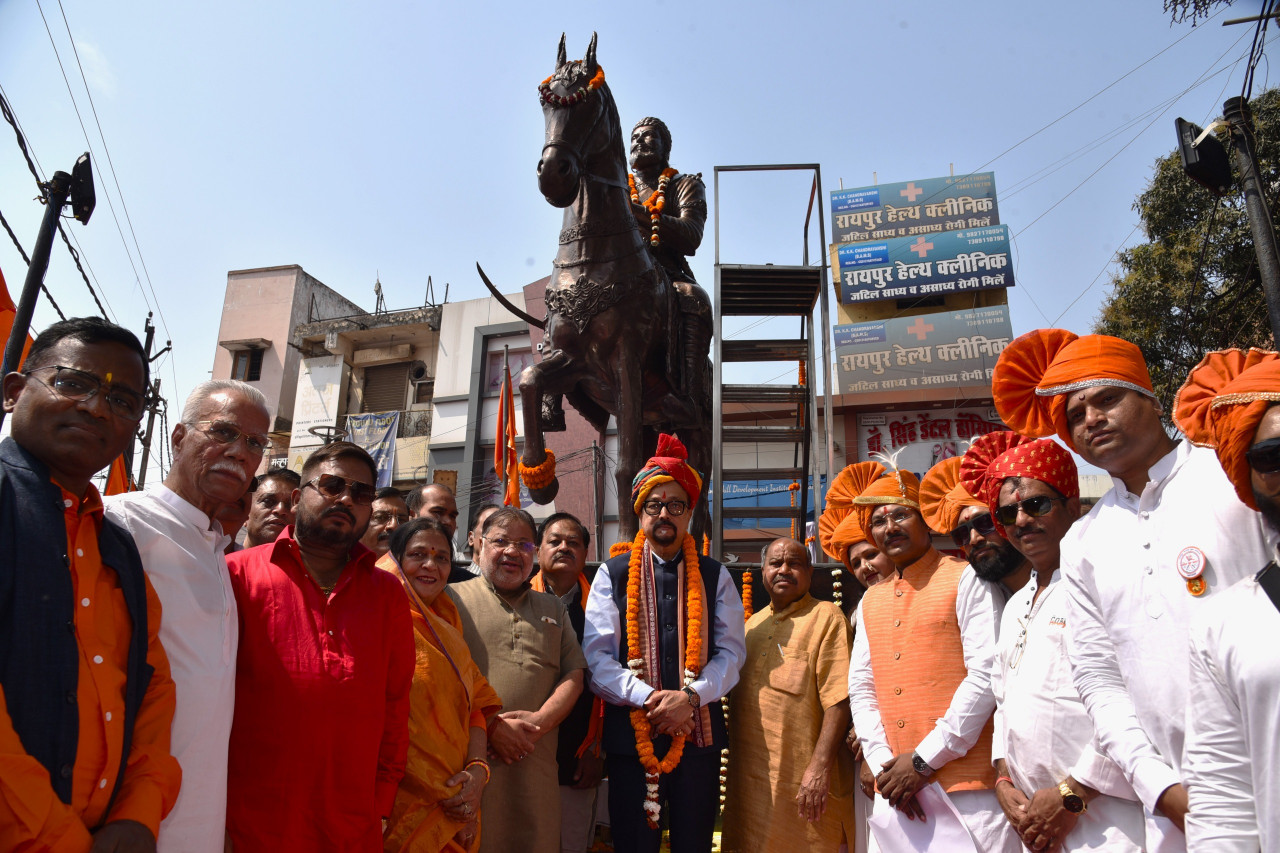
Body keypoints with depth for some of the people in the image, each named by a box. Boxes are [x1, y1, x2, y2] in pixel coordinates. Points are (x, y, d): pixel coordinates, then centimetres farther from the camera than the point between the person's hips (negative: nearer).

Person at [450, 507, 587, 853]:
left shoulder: (553, 608, 20)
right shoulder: (453, 598, 5)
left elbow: (574, 674, 12)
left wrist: (540, 720, -6)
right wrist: (488, 726, -13)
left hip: (536, 767, 4)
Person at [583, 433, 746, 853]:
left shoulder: (714, 576, 7)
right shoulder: (613, 574, 2)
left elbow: (731, 650, 0)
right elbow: (597, 655, -5)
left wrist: (691, 697, -15)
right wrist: (647, 699, -17)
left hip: (698, 734, 1)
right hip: (630, 734, -1)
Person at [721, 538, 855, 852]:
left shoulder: (825, 617, -5)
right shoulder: (752, 624, 15)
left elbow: (838, 700, -13)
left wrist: (820, 768, -20)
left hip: (804, 782, -6)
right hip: (748, 777, 6)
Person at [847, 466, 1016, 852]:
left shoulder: (966, 579, -3)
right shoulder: (871, 600, 14)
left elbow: (986, 674, -12)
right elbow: (861, 689, 12)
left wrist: (924, 761, -13)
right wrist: (885, 763, -3)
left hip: (970, 785, -5)